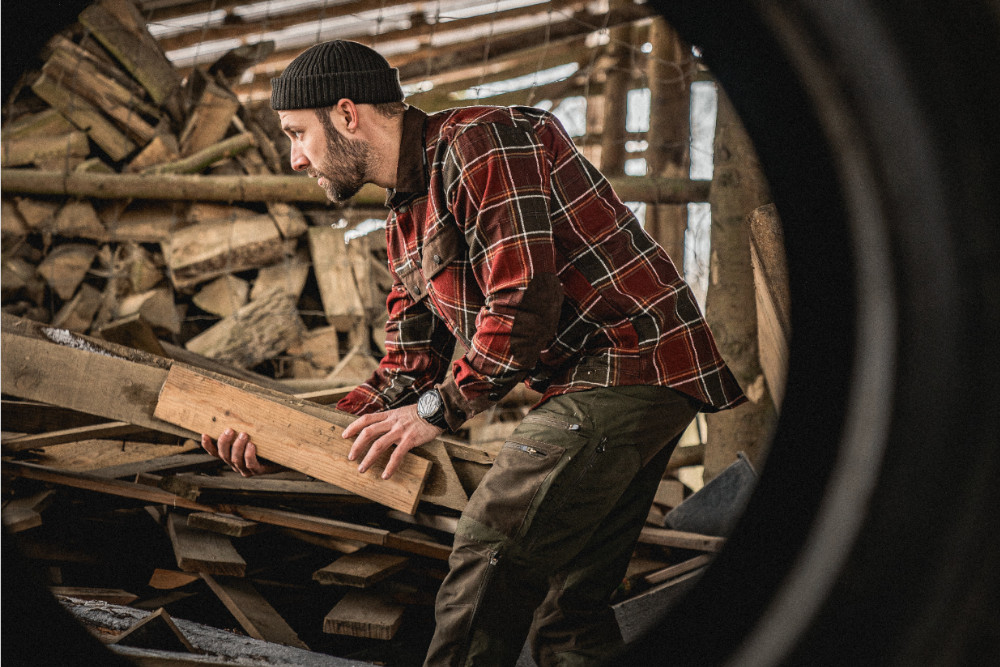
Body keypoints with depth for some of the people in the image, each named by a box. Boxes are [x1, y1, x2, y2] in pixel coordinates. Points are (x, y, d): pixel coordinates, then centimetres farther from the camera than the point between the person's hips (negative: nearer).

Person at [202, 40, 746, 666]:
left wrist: (440, 408, -12)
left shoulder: (482, 142, -14)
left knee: (492, 552, -15)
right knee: (569, 603, 10)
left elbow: (525, 302, -21)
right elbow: (410, 370, 16)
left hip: (631, 361, -10)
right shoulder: (408, 220, 17)